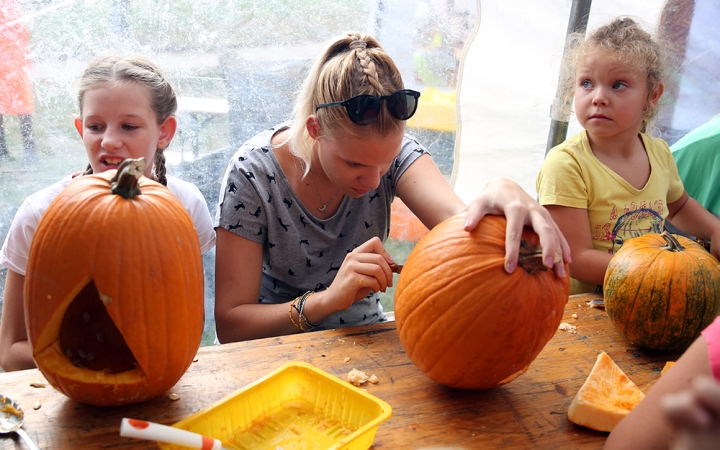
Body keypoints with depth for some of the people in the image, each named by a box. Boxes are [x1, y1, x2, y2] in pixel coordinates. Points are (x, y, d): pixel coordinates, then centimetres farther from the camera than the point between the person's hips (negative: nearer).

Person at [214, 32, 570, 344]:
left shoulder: (392, 150, -13)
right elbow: (230, 325, -19)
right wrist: (327, 299, -33)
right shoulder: (253, 174, -20)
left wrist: (501, 195, -51)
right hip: (275, 339, -2)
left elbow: (463, 224, -30)